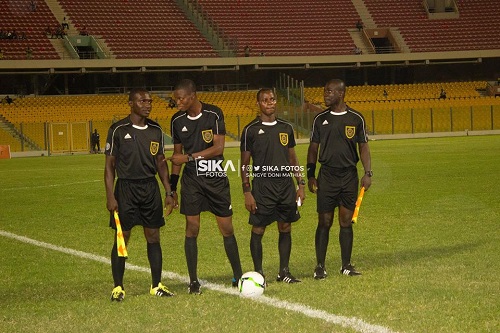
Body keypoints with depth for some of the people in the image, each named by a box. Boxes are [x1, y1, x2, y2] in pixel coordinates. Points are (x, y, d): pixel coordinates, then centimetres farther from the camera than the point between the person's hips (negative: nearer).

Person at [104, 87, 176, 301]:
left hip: (151, 187, 4)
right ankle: (118, 287, 7)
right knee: (122, 238, -1)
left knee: (153, 236, 6)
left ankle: (156, 285, 14)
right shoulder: (118, 130, -5)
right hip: (126, 187, -4)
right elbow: (109, 165, -3)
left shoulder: (156, 130, 8)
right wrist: (110, 196, -10)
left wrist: (168, 192, 10)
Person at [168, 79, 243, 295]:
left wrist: (189, 157, -21)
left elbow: (218, 148, -15)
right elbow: (177, 153, 11)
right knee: (192, 228, -4)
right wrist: (172, 187, 10)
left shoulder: (214, 114, -9)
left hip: (216, 179, -2)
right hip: (191, 180, 2)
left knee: (227, 228, 2)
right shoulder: (177, 120, 2)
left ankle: (238, 277, 14)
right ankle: (193, 281, 3)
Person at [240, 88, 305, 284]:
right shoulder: (251, 130, -2)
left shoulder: (286, 128, 11)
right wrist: (247, 192, -8)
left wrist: (301, 184, 11)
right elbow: (245, 163, -1)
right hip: (262, 186, -4)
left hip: (286, 185, 4)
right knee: (258, 230, -2)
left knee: (285, 229, 6)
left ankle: (284, 272, 14)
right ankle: (258, 273, 6)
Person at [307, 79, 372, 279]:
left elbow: (363, 146, 6)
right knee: (324, 222, -2)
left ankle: (346, 266, 12)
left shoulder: (356, 118, 2)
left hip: (349, 175, 0)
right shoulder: (320, 119, 5)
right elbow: (313, 148, 10)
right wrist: (310, 175, 3)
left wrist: (368, 173, -3)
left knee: (346, 222, 4)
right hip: (327, 176, 0)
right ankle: (320, 266, 4)